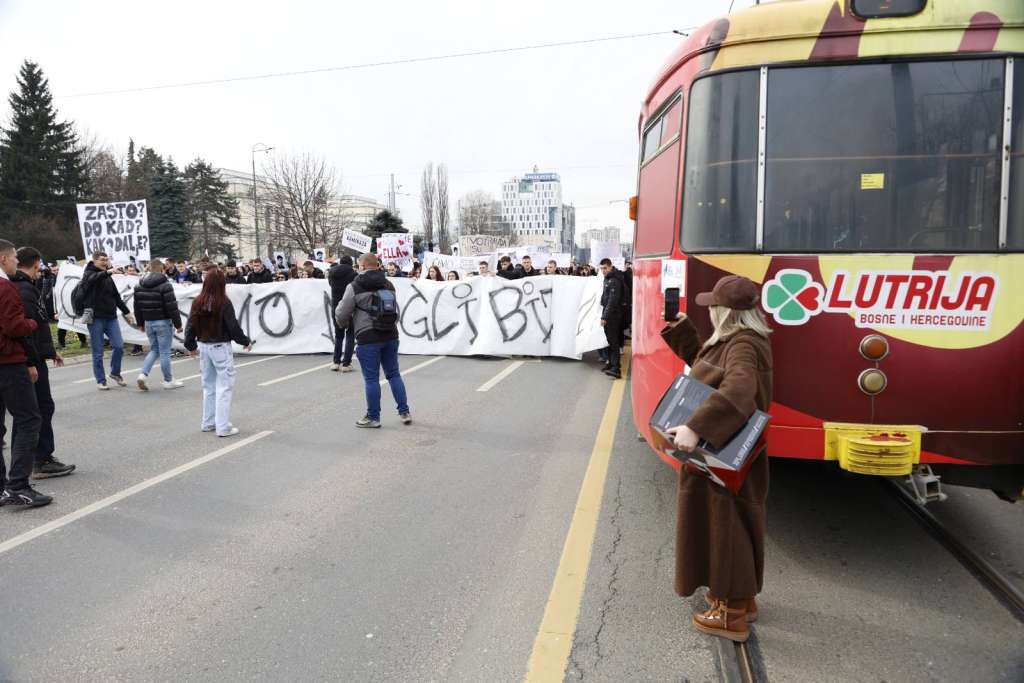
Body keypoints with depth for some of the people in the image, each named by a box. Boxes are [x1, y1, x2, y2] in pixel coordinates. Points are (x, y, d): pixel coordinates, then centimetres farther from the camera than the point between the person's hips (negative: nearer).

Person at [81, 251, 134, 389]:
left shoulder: (108, 277, 16)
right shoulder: (89, 273, -1)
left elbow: (116, 296, 22)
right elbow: (93, 279, -27)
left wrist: (126, 312, 18)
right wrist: (107, 272, -44)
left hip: (111, 317, 5)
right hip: (96, 318, -5)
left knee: (119, 346, -4)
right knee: (98, 353, 1)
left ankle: (115, 372, 18)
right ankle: (101, 381, 11)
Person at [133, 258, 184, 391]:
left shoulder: (139, 285, 7)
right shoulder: (164, 284, -14)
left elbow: (137, 306, 13)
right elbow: (171, 306, -16)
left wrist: (140, 323, 22)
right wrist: (178, 324, -9)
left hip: (148, 322, 6)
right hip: (163, 322, -6)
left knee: (154, 350, 17)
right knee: (164, 352, 2)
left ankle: (143, 374, 0)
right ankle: (168, 381, 12)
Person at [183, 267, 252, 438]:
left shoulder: (198, 302, 0)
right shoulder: (224, 303, -15)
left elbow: (190, 325, 7)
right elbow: (233, 326, -12)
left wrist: (191, 345, 21)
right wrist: (246, 342, 3)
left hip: (204, 346, 6)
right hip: (220, 347, -6)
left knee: (208, 385, 18)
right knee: (224, 387, 0)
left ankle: (208, 422, 26)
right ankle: (223, 427, 0)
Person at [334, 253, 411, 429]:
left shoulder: (355, 287, -7)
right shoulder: (388, 285, 10)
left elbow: (341, 314, -3)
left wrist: (344, 324, 18)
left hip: (368, 339, -5)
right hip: (391, 336, 5)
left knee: (371, 379, 3)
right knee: (394, 374, 14)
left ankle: (373, 417, 12)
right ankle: (404, 412, 16)